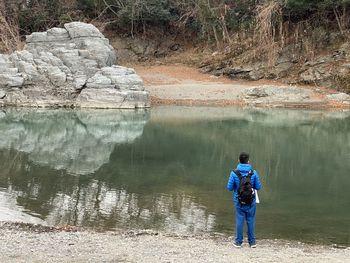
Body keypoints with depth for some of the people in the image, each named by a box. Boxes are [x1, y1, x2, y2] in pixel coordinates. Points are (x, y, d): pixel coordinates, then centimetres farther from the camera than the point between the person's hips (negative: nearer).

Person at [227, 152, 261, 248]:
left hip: (239, 201, 0)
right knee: (251, 220, 10)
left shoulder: (234, 173, -12)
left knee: (239, 220, 8)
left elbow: (229, 187, -7)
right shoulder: (253, 173, -9)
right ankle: (252, 241, 16)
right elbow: (258, 187, -3)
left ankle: (238, 241, 13)